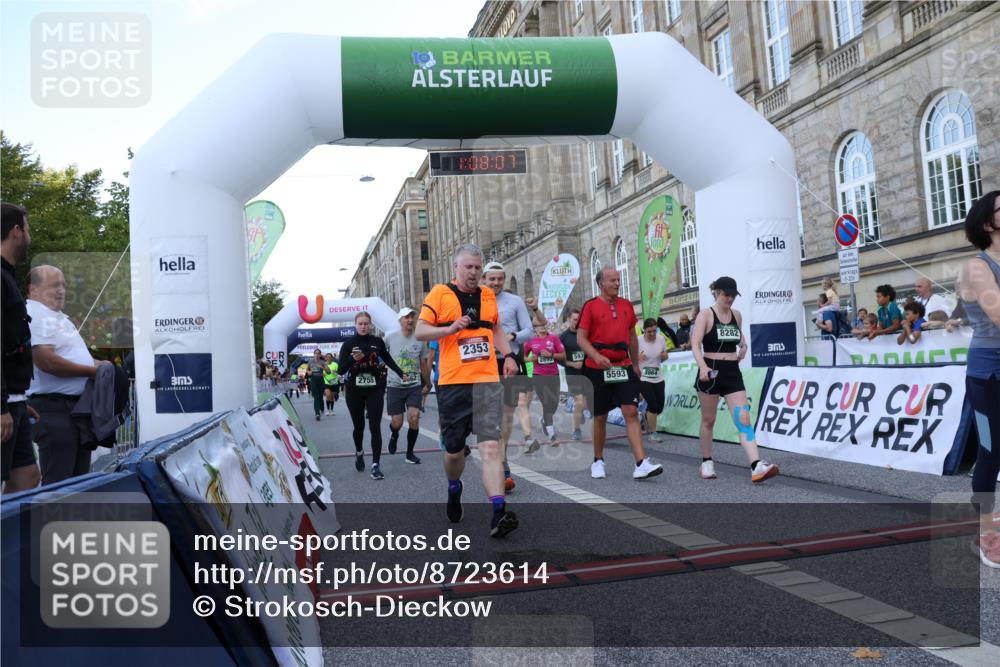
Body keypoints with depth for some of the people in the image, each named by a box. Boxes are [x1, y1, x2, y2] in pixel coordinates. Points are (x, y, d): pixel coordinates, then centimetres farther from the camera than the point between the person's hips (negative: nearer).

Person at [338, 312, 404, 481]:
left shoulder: (377, 342, 0)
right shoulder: (348, 343, -3)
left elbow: (388, 360, 16)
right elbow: (341, 369, -6)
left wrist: (401, 373, 10)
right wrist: (353, 359, -22)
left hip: (375, 389, 0)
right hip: (354, 390, 0)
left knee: (375, 426, -7)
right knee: (359, 425, 12)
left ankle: (376, 464, -5)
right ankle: (359, 452, 40)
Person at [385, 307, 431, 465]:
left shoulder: (420, 340, 1)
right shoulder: (390, 338, -4)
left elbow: (423, 364, 11)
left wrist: (428, 384, 18)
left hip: (415, 385, 1)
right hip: (395, 386, -1)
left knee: (414, 417, -13)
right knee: (397, 422, 0)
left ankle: (410, 453, 5)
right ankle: (394, 435, 38)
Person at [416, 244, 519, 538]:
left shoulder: (488, 296, 15)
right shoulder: (440, 293, 2)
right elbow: (420, 331, -2)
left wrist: (508, 354, 13)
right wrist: (450, 328, -18)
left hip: (487, 381, 2)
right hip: (452, 382, -1)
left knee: (491, 447, -12)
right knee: (453, 449, 10)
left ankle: (498, 513, -18)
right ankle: (454, 488, 41)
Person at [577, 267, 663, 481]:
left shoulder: (627, 305, 11)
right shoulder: (591, 306, -2)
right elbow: (581, 337, -7)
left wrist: (635, 364, 20)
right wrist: (596, 356, -22)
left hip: (624, 367, 3)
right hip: (598, 368, -3)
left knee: (632, 412, -8)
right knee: (600, 417, 7)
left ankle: (641, 464, -13)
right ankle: (598, 461, 24)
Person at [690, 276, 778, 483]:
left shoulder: (737, 315, 10)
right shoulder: (705, 315, -7)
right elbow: (695, 344, -18)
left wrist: (743, 345, 10)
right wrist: (703, 366, -33)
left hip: (733, 372, 4)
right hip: (711, 372, -4)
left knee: (743, 418, -9)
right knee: (708, 420, 8)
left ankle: (756, 466, -17)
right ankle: (707, 462, 26)